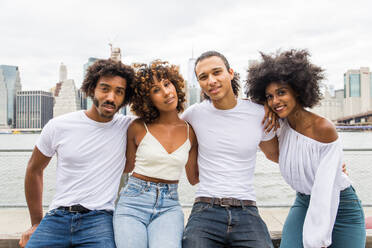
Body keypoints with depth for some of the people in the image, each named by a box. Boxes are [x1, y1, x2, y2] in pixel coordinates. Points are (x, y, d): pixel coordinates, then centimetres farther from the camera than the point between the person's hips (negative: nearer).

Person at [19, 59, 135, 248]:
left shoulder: (128, 128, 0)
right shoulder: (58, 126, 2)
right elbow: (34, 170, 14)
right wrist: (36, 223, 18)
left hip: (99, 218, -1)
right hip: (57, 217, 1)